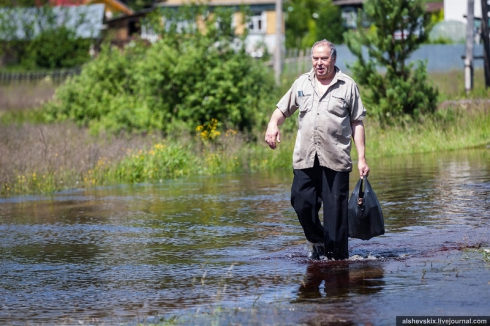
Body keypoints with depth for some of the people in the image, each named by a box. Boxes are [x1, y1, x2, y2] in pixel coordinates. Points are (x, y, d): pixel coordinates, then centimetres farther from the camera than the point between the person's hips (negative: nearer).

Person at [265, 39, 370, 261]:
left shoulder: (348, 86, 6)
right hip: (304, 158, 3)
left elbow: (357, 123, 6)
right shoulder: (302, 83, 14)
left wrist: (362, 158, 0)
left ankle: (337, 256, 7)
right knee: (301, 202, -4)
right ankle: (317, 241, 22)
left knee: (336, 210, -2)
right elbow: (283, 109, 21)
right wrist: (273, 124, -3)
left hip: (336, 159, -3)